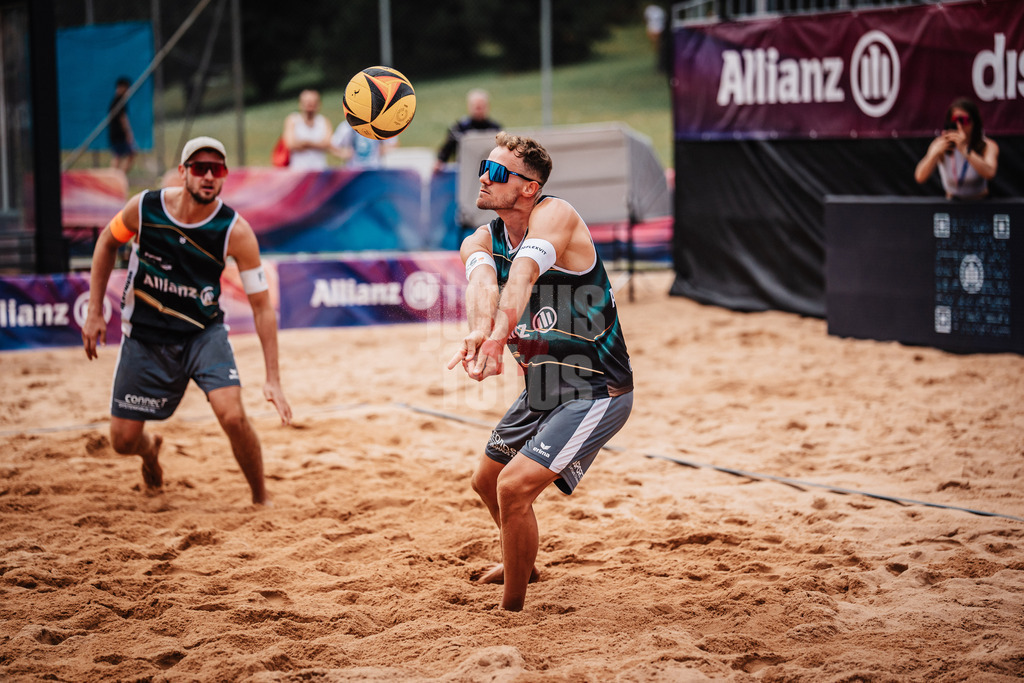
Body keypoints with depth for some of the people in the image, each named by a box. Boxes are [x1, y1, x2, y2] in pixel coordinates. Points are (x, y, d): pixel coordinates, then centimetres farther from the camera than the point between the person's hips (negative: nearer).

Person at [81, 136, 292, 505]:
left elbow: (261, 306, -16)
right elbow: (107, 242, 7)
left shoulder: (236, 232, -19)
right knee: (123, 440, 3)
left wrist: (273, 379, -21)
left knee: (233, 416, -24)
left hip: (204, 334, -1)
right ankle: (150, 448, 43)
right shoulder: (144, 208, -15)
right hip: (144, 337, 2)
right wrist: (95, 312, 3)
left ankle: (261, 500, -1)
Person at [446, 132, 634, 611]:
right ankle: (520, 562, 54)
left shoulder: (555, 214, -20)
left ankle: (512, 608, -5)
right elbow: (482, 281, -26)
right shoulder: (481, 241, -1)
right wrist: (479, 331, -50)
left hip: (595, 394, -9)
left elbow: (524, 272, -40)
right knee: (487, 481, 24)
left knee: (514, 487, -22)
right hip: (541, 391, 9)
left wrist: (499, 338, -59)